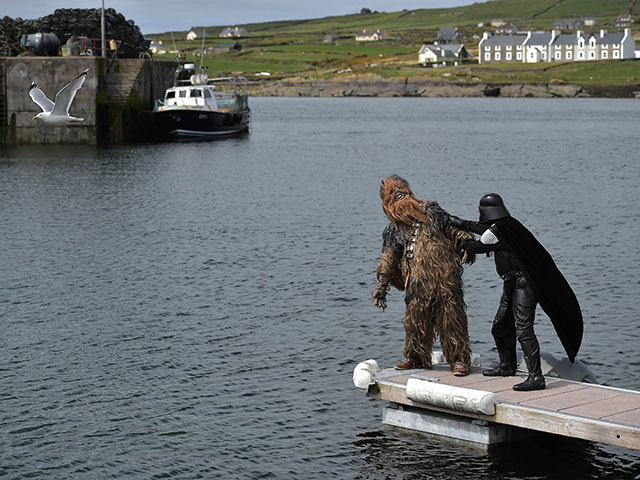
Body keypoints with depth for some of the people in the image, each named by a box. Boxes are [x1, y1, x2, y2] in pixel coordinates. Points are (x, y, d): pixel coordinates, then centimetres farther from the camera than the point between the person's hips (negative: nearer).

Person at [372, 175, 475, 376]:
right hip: (418, 282, 2)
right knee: (416, 318, 4)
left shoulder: (431, 211, 11)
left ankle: (459, 359, 1)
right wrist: (382, 285, 7)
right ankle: (416, 357, 23)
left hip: (444, 276, -1)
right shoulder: (393, 230, 11)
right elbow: (388, 259, 13)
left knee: (450, 317, -4)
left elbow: (453, 229, 17)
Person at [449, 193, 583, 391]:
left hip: (522, 284, -10)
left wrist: (461, 243, 21)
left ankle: (536, 377, -23)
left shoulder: (497, 231, -16)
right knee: (501, 325, 22)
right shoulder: (507, 224, 12)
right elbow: (482, 228, 29)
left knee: (523, 329, -17)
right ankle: (506, 366, 39)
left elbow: (478, 247, 1)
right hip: (513, 284, 10)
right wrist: (459, 223, 40)